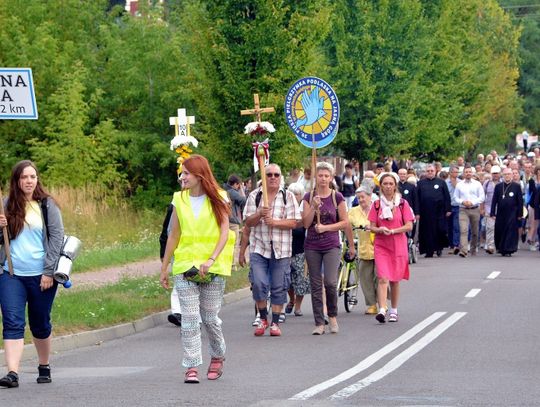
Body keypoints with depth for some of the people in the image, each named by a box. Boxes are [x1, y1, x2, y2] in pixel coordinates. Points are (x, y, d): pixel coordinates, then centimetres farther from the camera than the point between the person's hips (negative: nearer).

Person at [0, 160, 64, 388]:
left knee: (40, 325, 11)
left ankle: (44, 368, 28)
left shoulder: (47, 205, -1)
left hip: (41, 275, -1)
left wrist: (49, 272, -9)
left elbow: (57, 238, -3)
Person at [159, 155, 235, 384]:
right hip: (185, 267, 2)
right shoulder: (180, 200, 7)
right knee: (189, 318, -5)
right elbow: (173, 236, 12)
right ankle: (192, 367, -3)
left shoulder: (217, 199, -1)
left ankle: (218, 357, 29)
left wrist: (211, 260, -23)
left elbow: (224, 232, -9)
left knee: (210, 318, 4)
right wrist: (164, 268, 12)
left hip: (213, 268, -2)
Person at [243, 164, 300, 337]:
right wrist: (259, 214, -15)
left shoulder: (288, 196, 5)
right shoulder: (254, 196, 8)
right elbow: (248, 222, 5)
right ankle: (263, 318, 9)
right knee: (259, 284, -10)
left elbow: (293, 222, -3)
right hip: (259, 247, 0)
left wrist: (274, 222, -17)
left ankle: (275, 323, 12)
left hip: (281, 249, 0)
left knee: (279, 287, 3)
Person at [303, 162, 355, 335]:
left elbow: (345, 223, 1)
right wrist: (314, 207, -14)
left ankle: (332, 316, 7)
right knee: (316, 285, 3)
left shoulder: (337, 197, 0)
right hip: (312, 247, 2)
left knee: (330, 282, -16)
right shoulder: (309, 197, 4)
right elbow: (306, 223, -2)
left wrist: (326, 227, -9)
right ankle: (319, 323, 8)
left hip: (331, 246, -2)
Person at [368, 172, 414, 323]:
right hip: (381, 245, 0)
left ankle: (393, 311, 22)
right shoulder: (377, 205, 5)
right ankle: (382, 310, -24)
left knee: (395, 280, 8)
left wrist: (392, 231, -16)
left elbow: (409, 226, -3)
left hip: (398, 245, 0)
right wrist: (380, 230, -18)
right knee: (383, 278, -14)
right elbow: (372, 226, 4)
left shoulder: (402, 203, 2)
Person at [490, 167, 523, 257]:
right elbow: (494, 200, 8)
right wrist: (493, 213, 2)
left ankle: (508, 250, -3)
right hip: (500, 214, 2)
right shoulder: (498, 186, 8)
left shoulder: (516, 186, 3)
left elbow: (520, 201, 3)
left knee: (511, 231, -6)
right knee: (499, 231, 5)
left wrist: (520, 214, -1)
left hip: (512, 214, -2)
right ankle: (501, 249, 22)